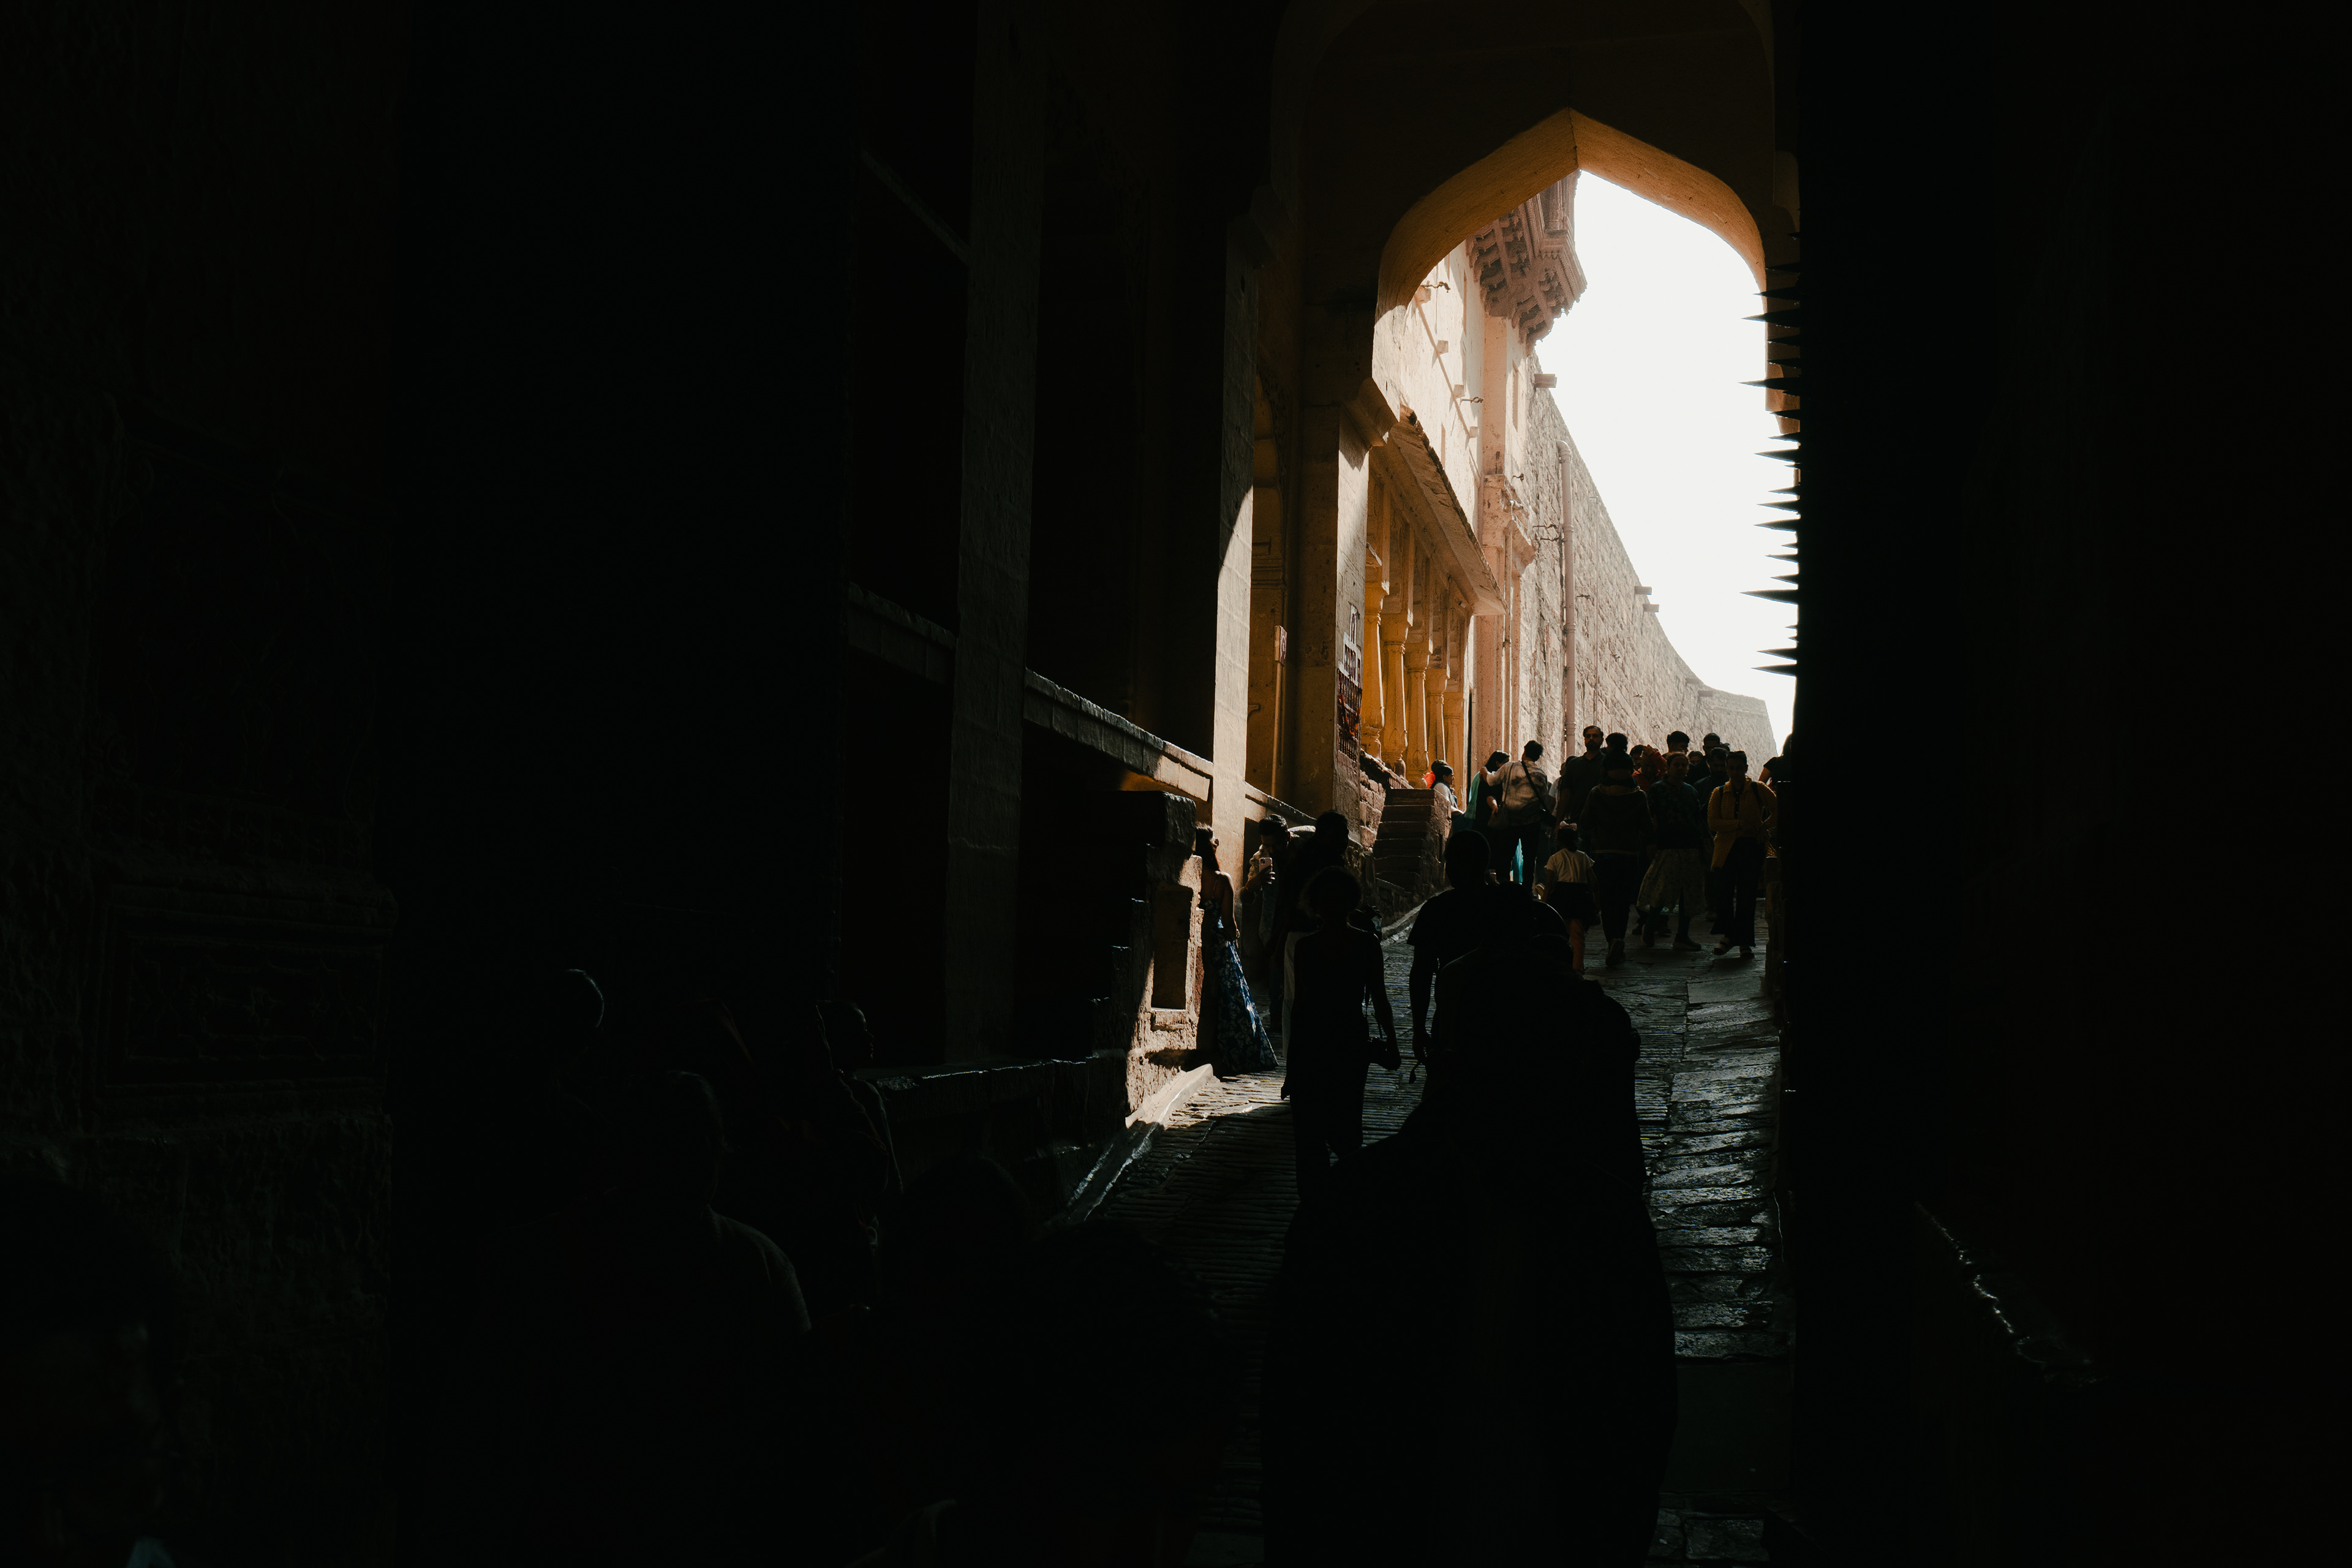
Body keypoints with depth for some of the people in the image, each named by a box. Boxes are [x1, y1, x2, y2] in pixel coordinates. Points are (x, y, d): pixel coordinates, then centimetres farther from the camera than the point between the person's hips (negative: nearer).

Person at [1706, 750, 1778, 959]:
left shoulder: (1759, 790, 5)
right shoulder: (1719, 793, 8)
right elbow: (1712, 823, -1)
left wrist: (1765, 826, -7)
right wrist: (1739, 824, -12)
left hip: (1752, 847, -1)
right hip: (1727, 848, 1)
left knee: (1747, 896, -2)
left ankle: (1745, 942, 4)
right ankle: (1729, 935, 12)